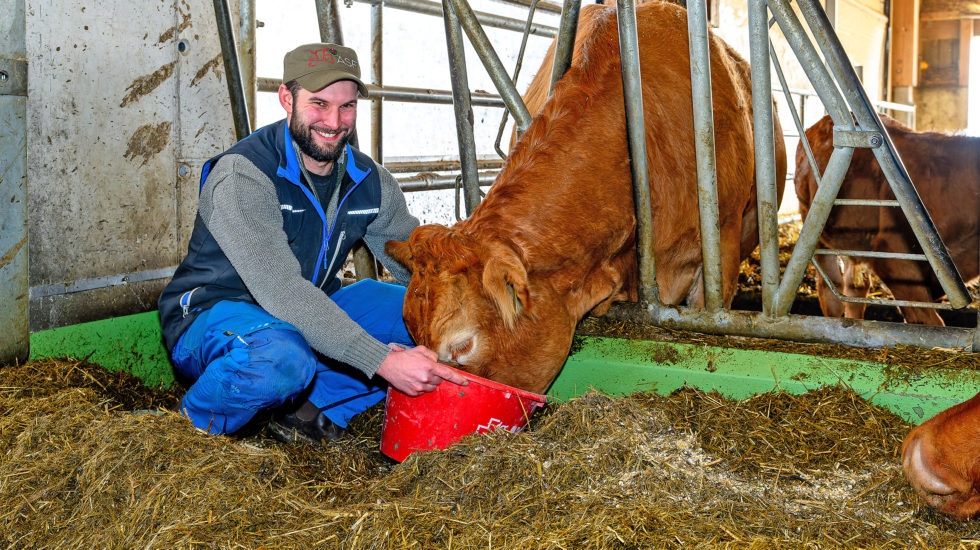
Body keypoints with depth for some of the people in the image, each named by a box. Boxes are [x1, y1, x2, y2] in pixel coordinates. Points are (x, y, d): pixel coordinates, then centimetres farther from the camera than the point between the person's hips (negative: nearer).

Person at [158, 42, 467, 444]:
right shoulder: (243, 174, -24)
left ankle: (313, 407, -9)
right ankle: (190, 425, -10)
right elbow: (282, 291, -34)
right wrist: (382, 361, -39)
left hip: (312, 318, 7)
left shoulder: (370, 180, -2)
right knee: (282, 358, -40)